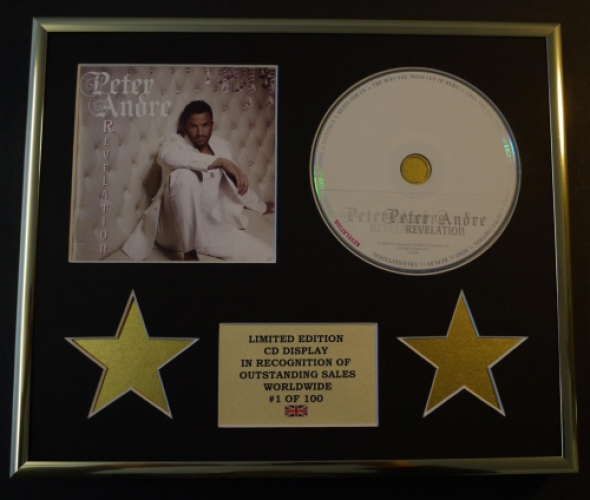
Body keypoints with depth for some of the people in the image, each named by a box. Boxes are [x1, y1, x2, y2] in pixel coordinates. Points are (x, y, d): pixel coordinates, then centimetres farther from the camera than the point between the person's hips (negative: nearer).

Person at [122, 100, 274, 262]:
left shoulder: (222, 146, 9)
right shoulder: (174, 142, -7)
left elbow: (237, 183, 26)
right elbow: (167, 155, -34)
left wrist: (261, 207, 36)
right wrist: (220, 161, -34)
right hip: (176, 227, -1)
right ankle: (189, 253, -31)